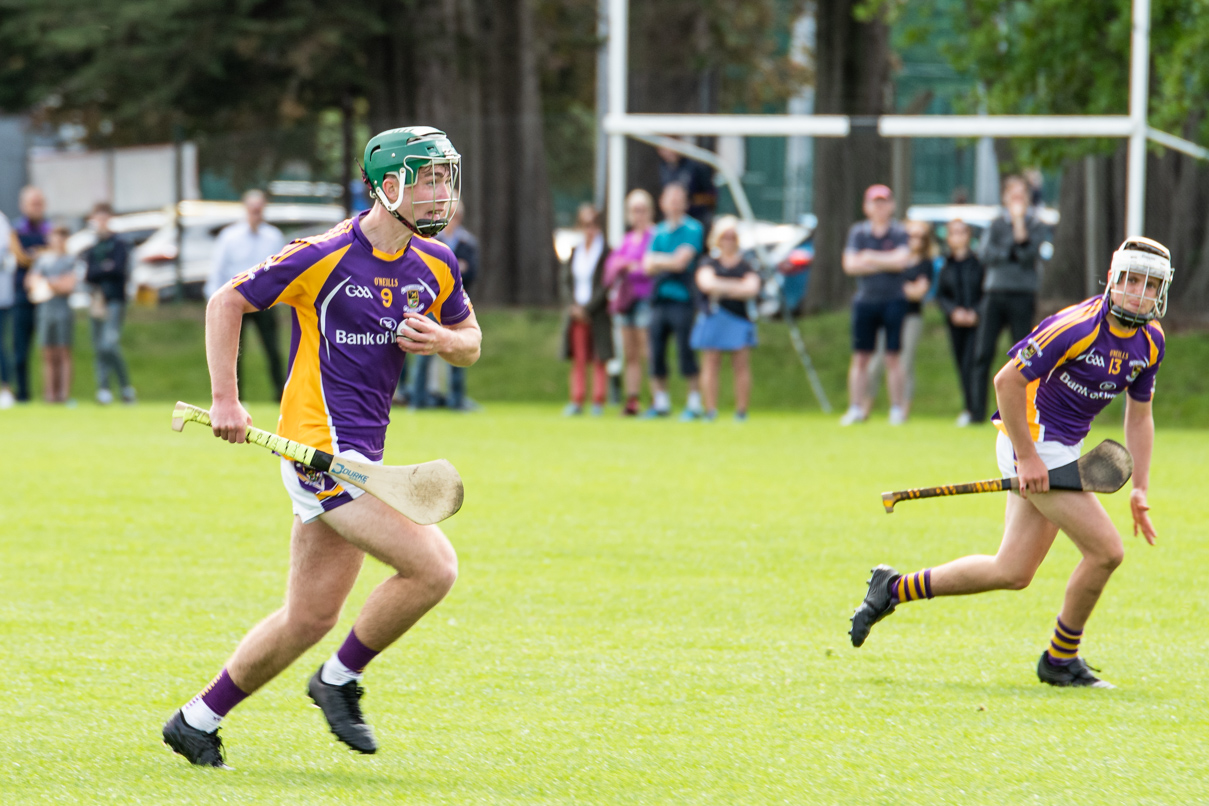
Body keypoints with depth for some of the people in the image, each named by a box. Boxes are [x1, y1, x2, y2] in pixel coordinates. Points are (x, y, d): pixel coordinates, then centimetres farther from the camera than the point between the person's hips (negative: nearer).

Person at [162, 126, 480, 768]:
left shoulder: (436, 264, 7)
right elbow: (226, 302, -3)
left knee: (309, 618, 11)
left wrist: (442, 340, -2)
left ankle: (198, 720, 23)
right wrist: (225, 400, -7)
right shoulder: (325, 256, -12)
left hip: (362, 449, 8)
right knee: (433, 568, -17)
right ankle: (340, 678, 2)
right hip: (320, 443, -8)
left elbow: (470, 343, 22)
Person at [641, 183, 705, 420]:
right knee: (656, 351, 4)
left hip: (682, 300, -6)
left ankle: (694, 403, -2)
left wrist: (657, 259, 2)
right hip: (659, 299, 6)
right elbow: (648, 267, 10)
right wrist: (669, 263, -8)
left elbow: (681, 262, -11)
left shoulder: (692, 229, -2)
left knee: (686, 351, -8)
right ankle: (660, 403, 13)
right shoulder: (659, 231, 16)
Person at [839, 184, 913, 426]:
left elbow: (901, 261, -13)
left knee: (892, 357, -1)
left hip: (893, 300, -2)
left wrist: (869, 258, -7)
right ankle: (856, 408, 6)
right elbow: (850, 265, -3)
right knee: (860, 358, 3)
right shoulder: (858, 232, 8)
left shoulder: (899, 233, 2)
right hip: (865, 300, 2)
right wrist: (885, 263, -7)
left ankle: (897, 408, 4)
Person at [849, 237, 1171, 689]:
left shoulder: (1150, 342, 3)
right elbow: (1007, 381, -19)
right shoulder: (1076, 327, -22)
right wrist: (1027, 457, -19)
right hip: (1031, 442, -9)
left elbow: (1139, 414, 14)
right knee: (1105, 550, -12)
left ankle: (894, 589, 23)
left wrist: (1140, 489, 7)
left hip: (1062, 449, 9)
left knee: (1013, 573, 11)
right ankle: (1061, 660, 5)